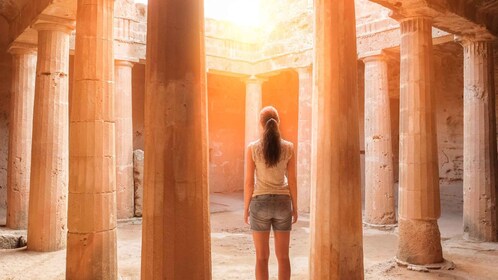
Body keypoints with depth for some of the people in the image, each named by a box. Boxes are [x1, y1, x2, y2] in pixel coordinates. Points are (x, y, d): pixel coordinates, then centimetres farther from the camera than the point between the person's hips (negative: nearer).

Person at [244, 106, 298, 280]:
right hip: (282, 203, 2)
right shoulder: (288, 148, -5)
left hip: (260, 203, -1)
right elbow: (292, 181, -2)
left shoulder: (252, 148, -9)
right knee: (283, 256, 12)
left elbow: (249, 182, -8)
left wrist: (246, 208, 3)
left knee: (262, 257, 9)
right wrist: (295, 208, 8)